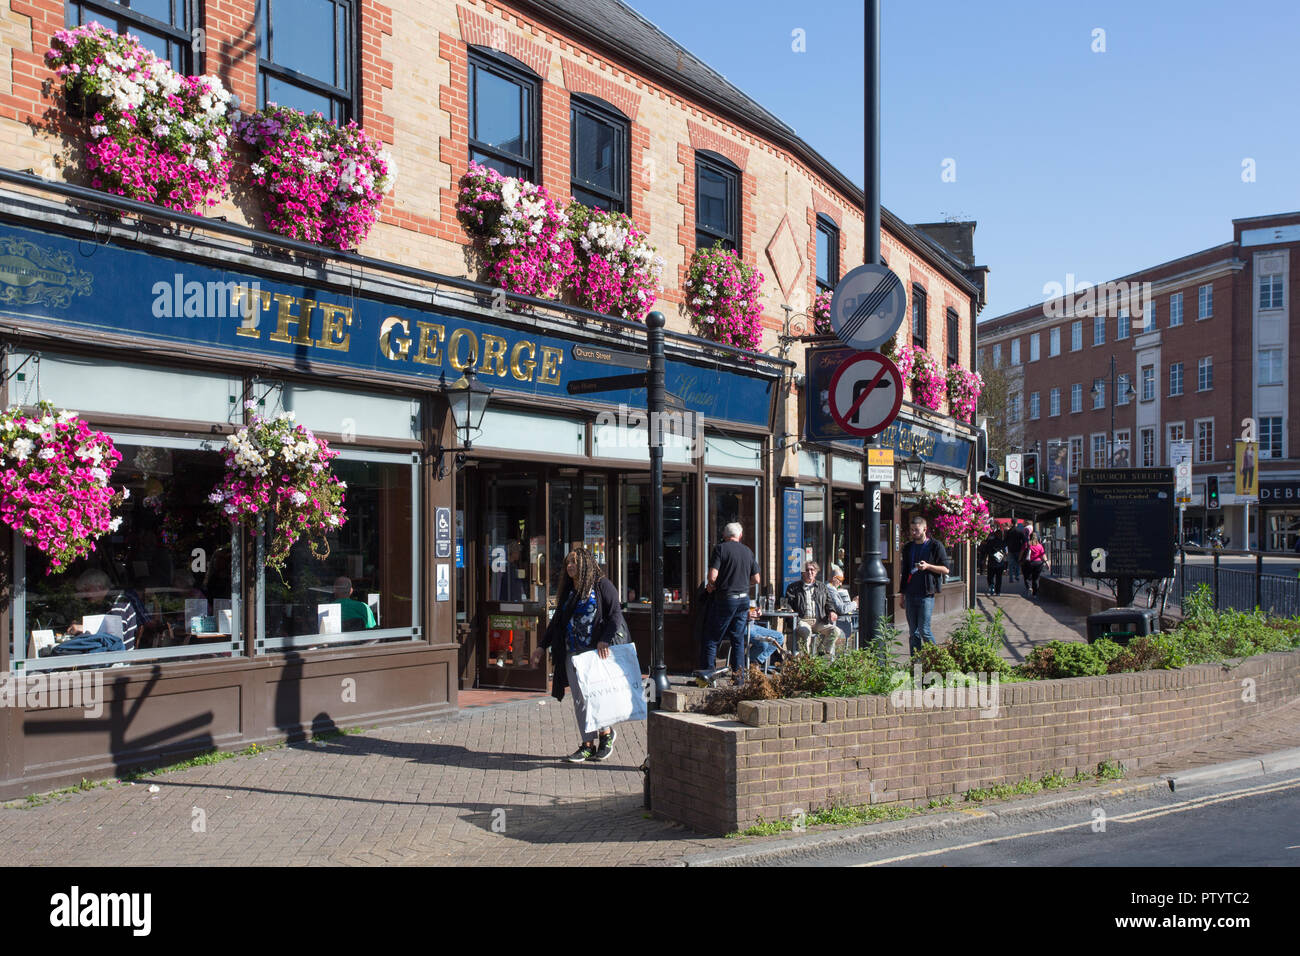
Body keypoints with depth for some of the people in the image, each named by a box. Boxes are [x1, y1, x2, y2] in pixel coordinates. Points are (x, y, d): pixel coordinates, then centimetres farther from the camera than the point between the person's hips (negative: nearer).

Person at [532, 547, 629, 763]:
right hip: (573, 652, 6)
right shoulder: (567, 591, 17)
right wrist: (543, 646, 19)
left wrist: (606, 640, -20)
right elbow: (556, 621, 23)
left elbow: (615, 613, -9)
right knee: (579, 699, 2)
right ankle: (588, 744, 7)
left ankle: (606, 733, 13)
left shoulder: (602, 585, -1)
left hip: (598, 651, -6)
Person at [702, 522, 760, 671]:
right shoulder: (748, 551, 7)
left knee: (712, 638, 3)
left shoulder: (720, 548, -8)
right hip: (744, 599, 5)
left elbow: (713, 576, -17)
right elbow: (756, 579, 9)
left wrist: (711, 587, 3)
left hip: (725, 599, -5)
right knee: (738, 639, 12)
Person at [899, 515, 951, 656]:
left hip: (926, 594, -5)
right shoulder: (908, 547, 15)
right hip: (910, 594, 5)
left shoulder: (935, 546, -1)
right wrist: (903, 595, 18)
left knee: (924, 630, -8)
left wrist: (928, 566, -17)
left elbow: (945, 569, -1)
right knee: (913, 632, 6)